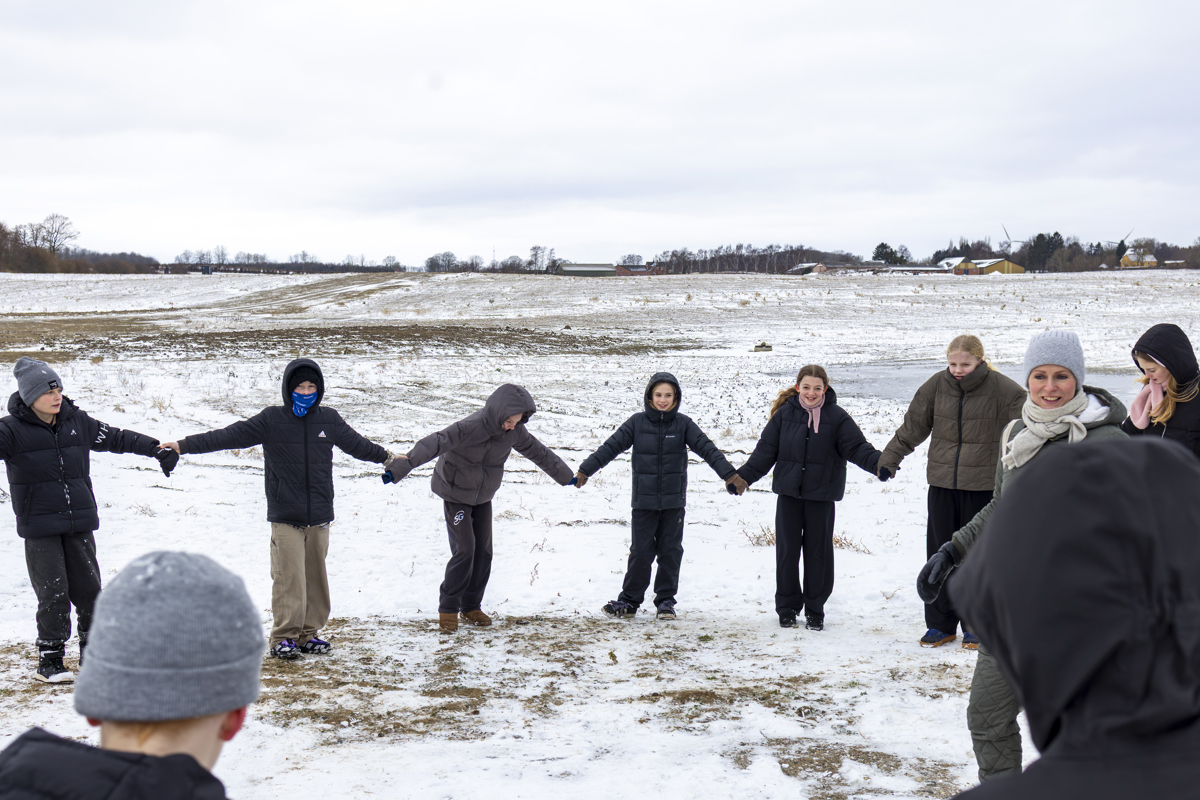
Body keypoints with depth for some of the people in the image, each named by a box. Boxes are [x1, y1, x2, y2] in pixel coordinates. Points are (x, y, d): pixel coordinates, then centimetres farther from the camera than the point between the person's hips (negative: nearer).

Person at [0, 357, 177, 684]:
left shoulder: (77, 421, 6)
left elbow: (115, 438, 15)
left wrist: (156, 449, 17)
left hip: (80, 523, 4)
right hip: (39, 527, -4)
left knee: (88, 587, 8)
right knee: (53, 594, -6)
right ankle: (50, 660, 8)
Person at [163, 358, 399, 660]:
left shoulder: (330, 420, 8)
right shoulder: (271, 420, -3)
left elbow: (355, 443, 26)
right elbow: (228, 436, -7)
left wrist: (386, 457, 39)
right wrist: (184, 445, -14)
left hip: (319, 518, 4)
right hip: (285, 518, -4)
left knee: (315, 576, 9)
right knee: (288, 577, -7)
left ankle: (308, 634, 20)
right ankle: (284, 637, 2)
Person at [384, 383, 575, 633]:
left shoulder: (514, 431, -11)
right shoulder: (470, 428, -32)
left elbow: (538, 452, 7)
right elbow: (434, 444, -43)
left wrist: (566, 477, 21)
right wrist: (398, 469, -55)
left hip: (483, 497, 6)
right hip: (455, 495, -6)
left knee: (483, 551, 4)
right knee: (464, 549, -14)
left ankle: (471, 607, 19)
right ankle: (448, 610, -2)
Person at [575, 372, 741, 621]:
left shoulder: (683, 424, 1)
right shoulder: (637, 423, -1)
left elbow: (706, 448, -5)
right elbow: (611, 446, 0)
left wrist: (729, 474, -14)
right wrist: (585, 470, -4)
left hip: (674, 500, 1)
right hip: (644, 500, -1)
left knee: (671, 551, 6)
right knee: (641, 551, 0)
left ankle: (666, 600, 18)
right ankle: (629, 600, 12)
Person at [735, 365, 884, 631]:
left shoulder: (837, 417, -3)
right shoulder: (785, 413, 0)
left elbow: (857, 447, -7)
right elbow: (766, 450, 4)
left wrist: (879, 464, -24)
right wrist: (743, 476, 0)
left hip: (821, 494, -1)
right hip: (788, 492, 1)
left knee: (818, 550, 5)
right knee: (787, 549, 5)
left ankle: (815, 609, 17)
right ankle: (787, 607, 18)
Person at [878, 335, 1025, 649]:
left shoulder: (1003, 390, -9)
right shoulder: (936, 386, 0)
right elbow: (912, 427, 9)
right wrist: (888, 459, 9)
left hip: (983, 486, -3)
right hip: (942, 484, 3)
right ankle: (940, 624, 18)